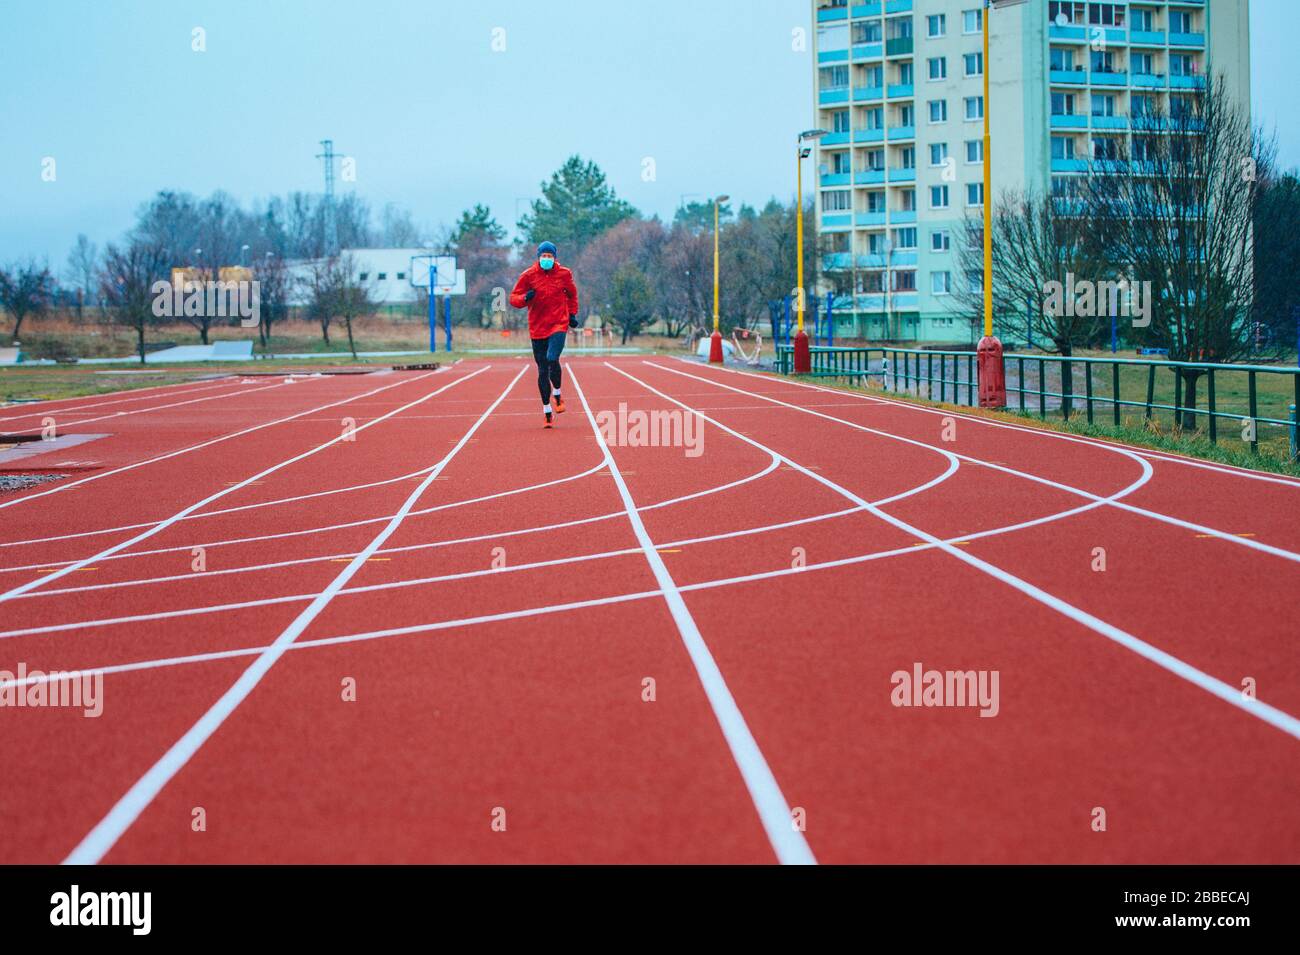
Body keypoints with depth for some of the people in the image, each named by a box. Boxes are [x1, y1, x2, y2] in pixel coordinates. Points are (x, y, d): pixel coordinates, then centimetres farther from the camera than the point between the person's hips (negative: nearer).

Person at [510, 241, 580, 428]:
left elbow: (572, 294, 21)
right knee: (542, 370, 3)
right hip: (537, 328, 1)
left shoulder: (564, 274, 3)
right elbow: (513, 298, 1)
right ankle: (547, 410, 13)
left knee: (552, 359, -24)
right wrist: (525, 298, -20)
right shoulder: (529, 275, -1)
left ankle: (557, 394, 1)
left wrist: (572, 314, 13)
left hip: (559, 325, -1)